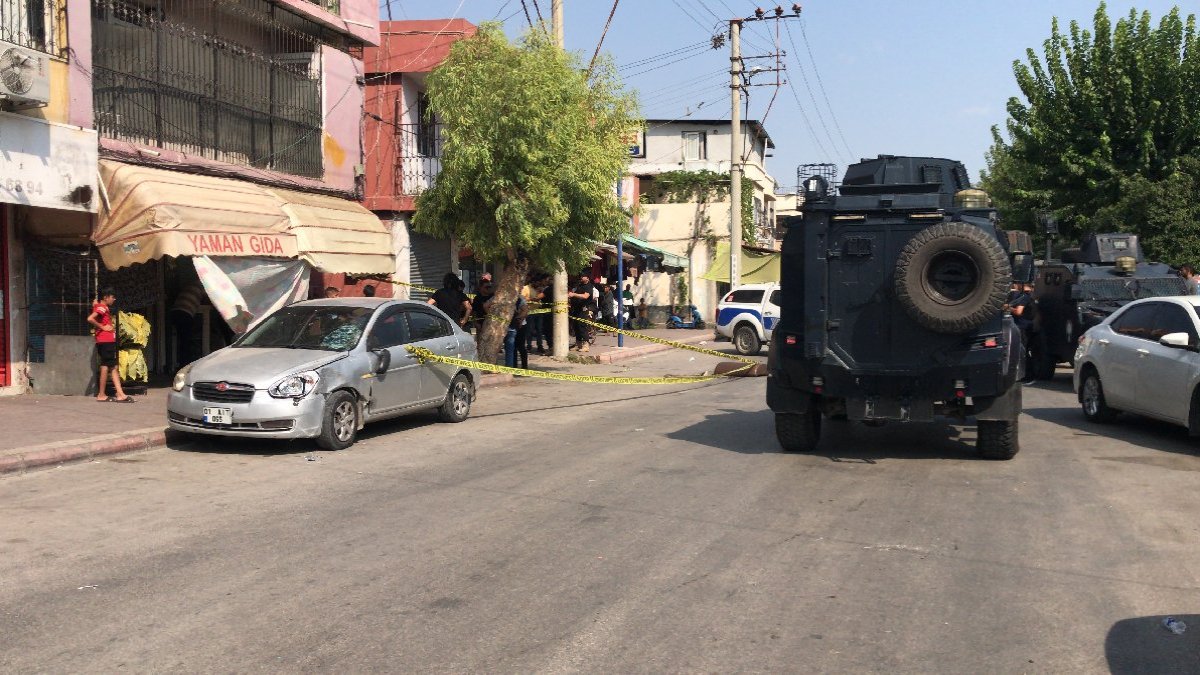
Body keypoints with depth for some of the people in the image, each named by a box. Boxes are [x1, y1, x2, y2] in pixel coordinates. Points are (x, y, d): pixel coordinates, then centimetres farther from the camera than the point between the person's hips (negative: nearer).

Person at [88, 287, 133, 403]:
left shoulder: (103, 308, 19)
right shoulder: (102, 307, -10)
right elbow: (90, 319, -24)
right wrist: (102, 327, -16)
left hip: (109, 341, 10)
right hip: (105, 341, -10)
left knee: (114, 367, 6)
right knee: (106, 367, -5)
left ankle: (120, 394, 3)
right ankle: (101, 395, 0)